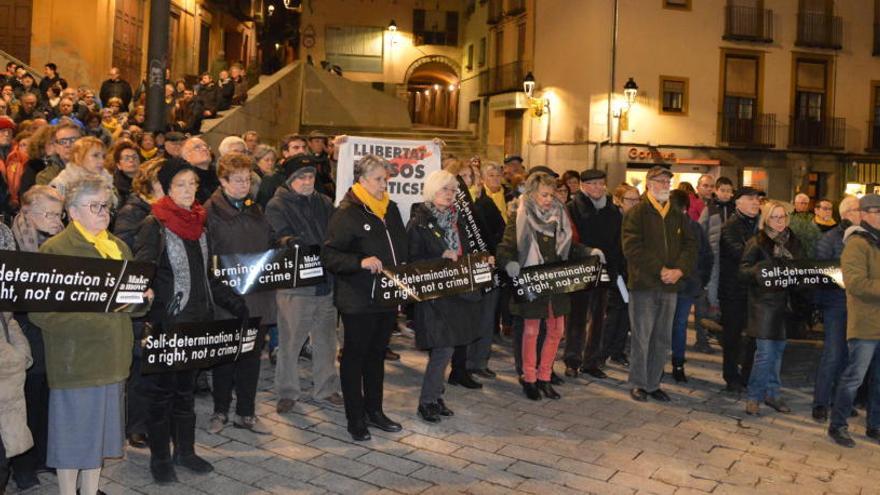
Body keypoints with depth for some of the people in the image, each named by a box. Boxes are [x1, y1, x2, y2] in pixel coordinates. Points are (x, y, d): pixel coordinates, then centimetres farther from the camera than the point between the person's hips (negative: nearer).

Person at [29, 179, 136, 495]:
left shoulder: (118, 247, 13)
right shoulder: (55, 250, -10)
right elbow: (40, 310, -16)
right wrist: (92, 323, -24)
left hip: (111, 358, 7)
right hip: (75, 358, -7)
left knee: (99, 432, 16)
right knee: (72, 434, 4)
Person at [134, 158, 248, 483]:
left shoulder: (198, 222, 10)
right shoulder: (154, 225, -9)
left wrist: (233, 302, 11)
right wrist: (148, 318, -25)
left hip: (197, 320, 6)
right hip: (167, 322, -6)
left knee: (186, 387, 16)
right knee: (162, 390, 5)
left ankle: (185, 451, 27)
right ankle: (159, 457, 18)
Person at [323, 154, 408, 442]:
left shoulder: (391, 209, 10)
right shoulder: (347, 213, -12)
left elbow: (401, 248, 22)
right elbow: (329, 255, -18)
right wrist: (361, 262, -29)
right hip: (358, 299, -7)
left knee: (377, 354, 18)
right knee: (354, 356, 5)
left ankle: (374, 411, 31)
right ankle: (355, 419, 16)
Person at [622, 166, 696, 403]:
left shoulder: (678, 216, 15)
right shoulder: (637, 213, -3)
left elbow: (690, 246, 10)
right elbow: (632, 247, -13)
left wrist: (679, 270, -8)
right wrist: (660, 270, -16)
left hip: (670, 286, 5)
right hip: (643, 285, -5)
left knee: (662, 339, 10)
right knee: (641, 337, -1)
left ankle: (653, 383, 20)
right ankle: (638, 384, 11)